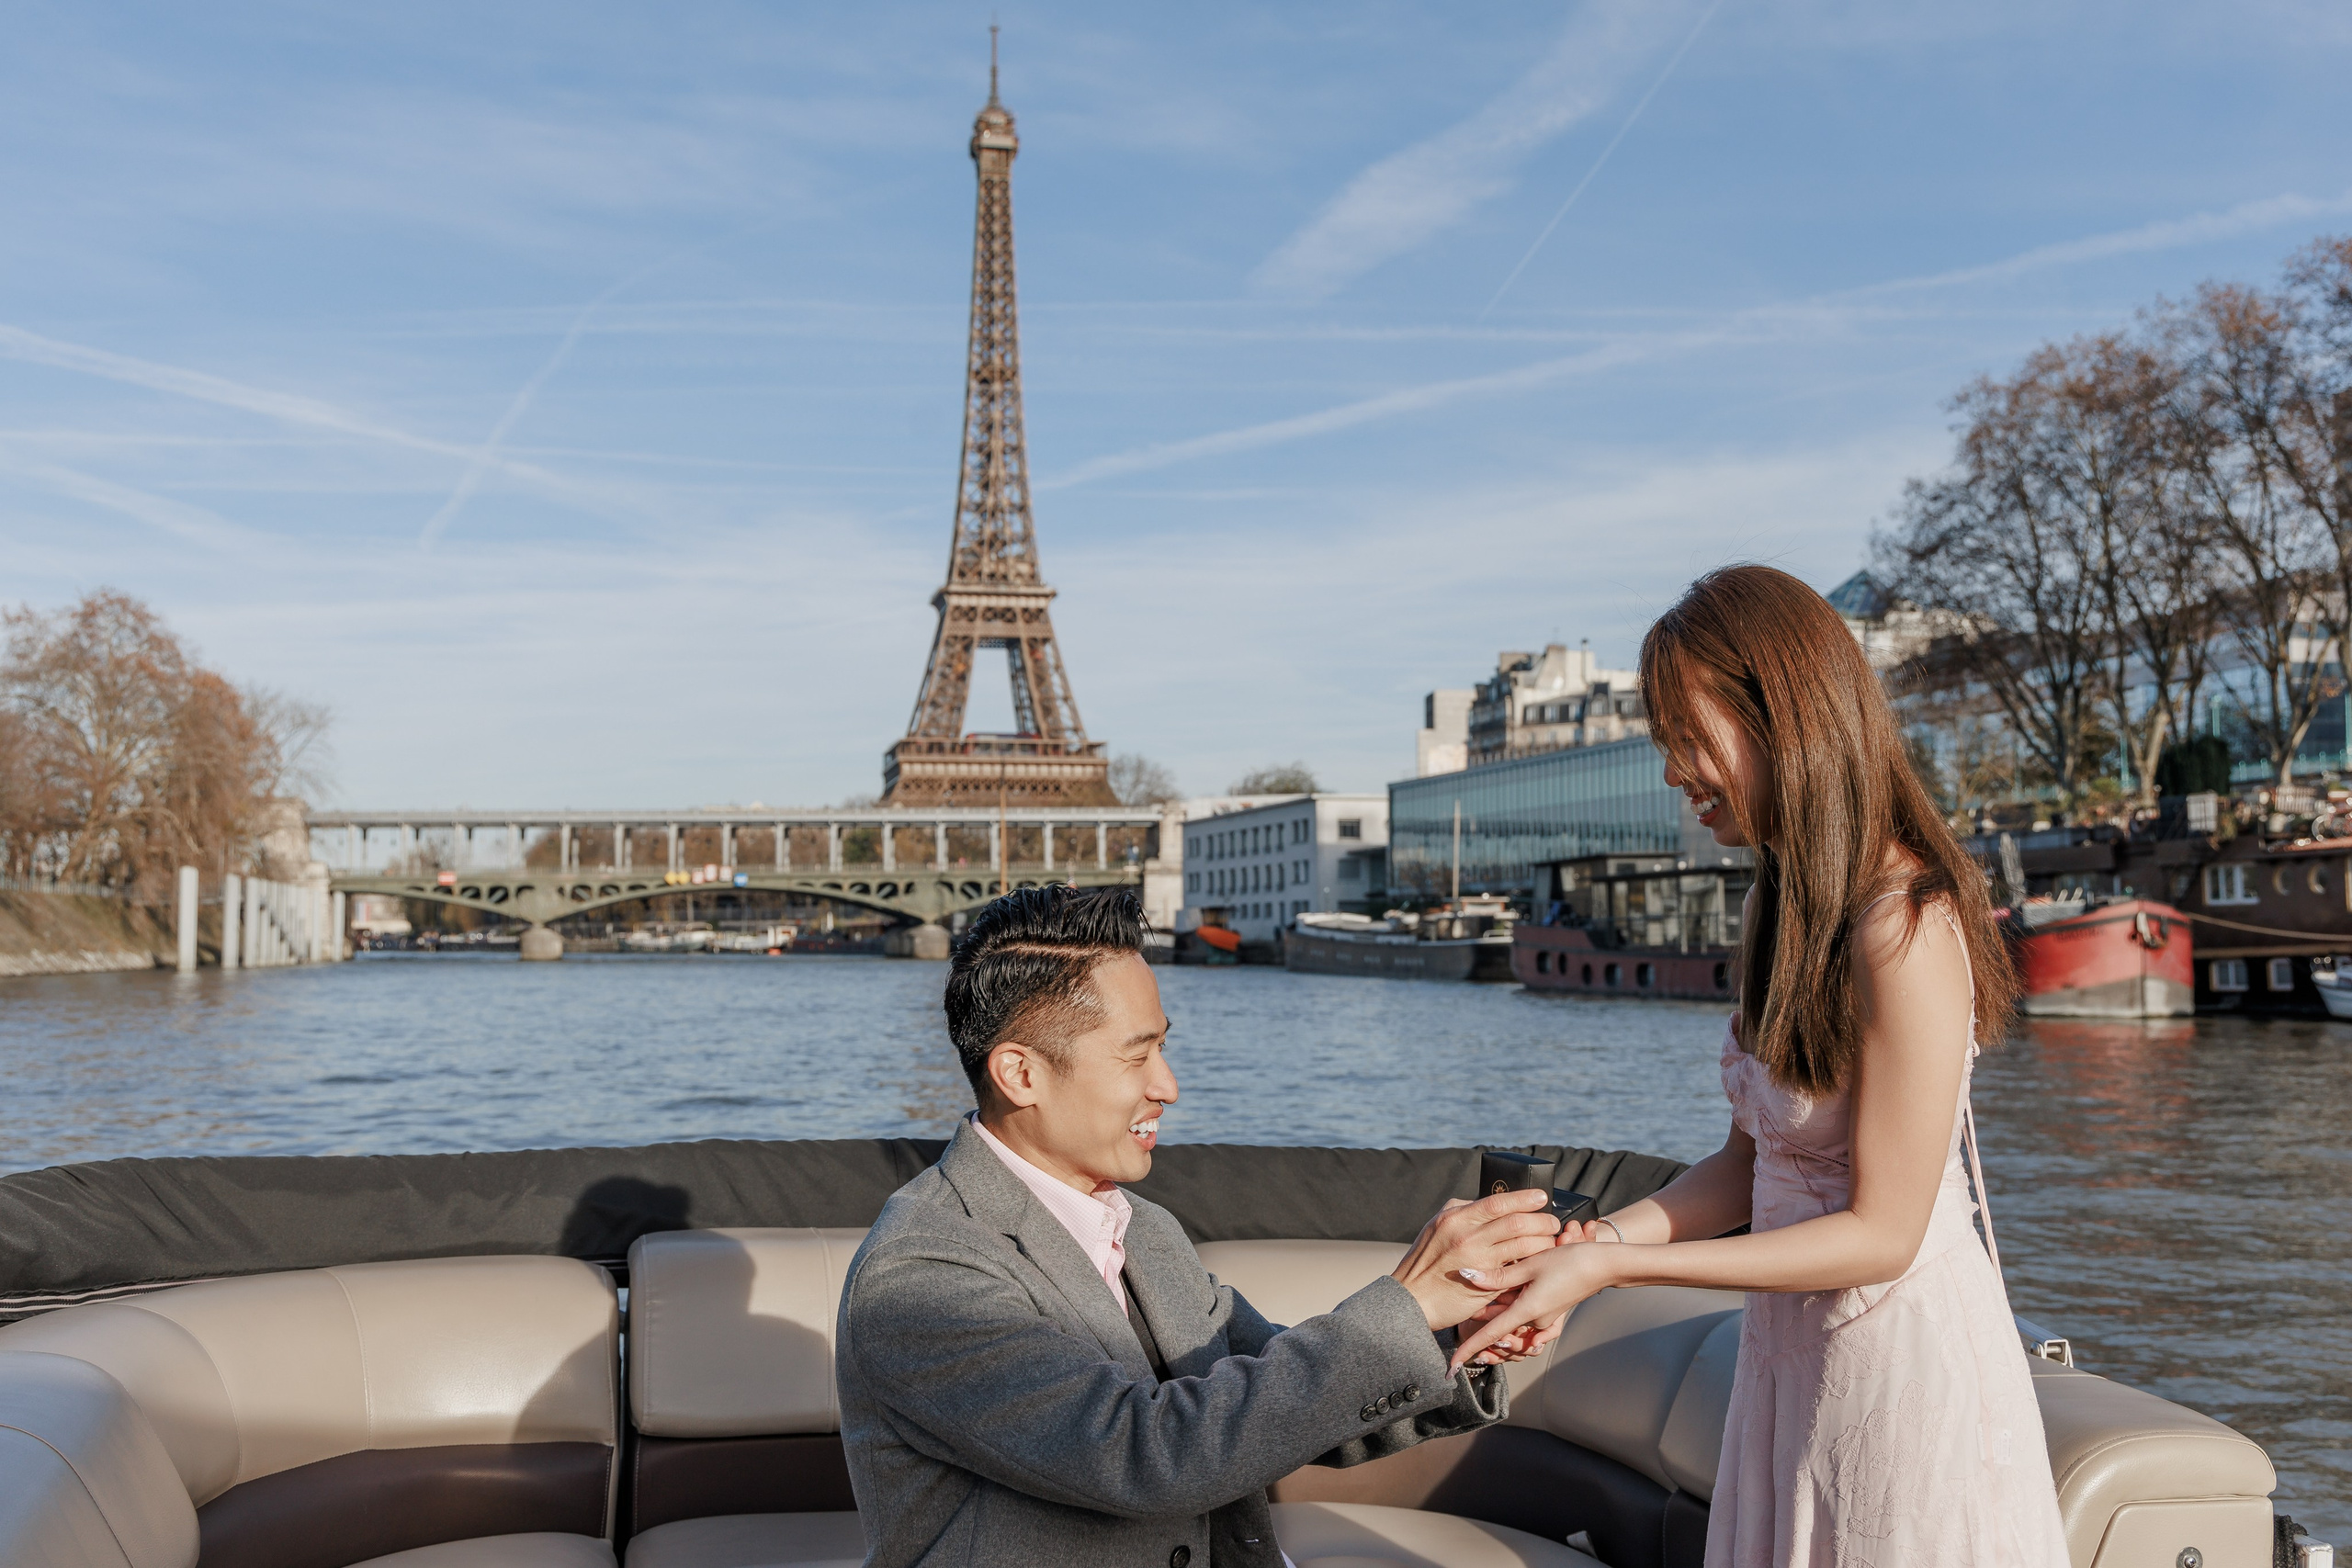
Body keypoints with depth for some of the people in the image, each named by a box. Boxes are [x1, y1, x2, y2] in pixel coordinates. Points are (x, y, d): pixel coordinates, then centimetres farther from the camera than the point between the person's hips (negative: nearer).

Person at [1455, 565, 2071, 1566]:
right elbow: (1750, 1163, 6)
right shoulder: (1780, 907, 6)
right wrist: (1601, 1239, -10)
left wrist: (1614, 1266, -23)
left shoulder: (1908, 929, -22)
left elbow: (1880, 1235, -21)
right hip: (1788, 1350, 8)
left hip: (1900, 1360, -8)